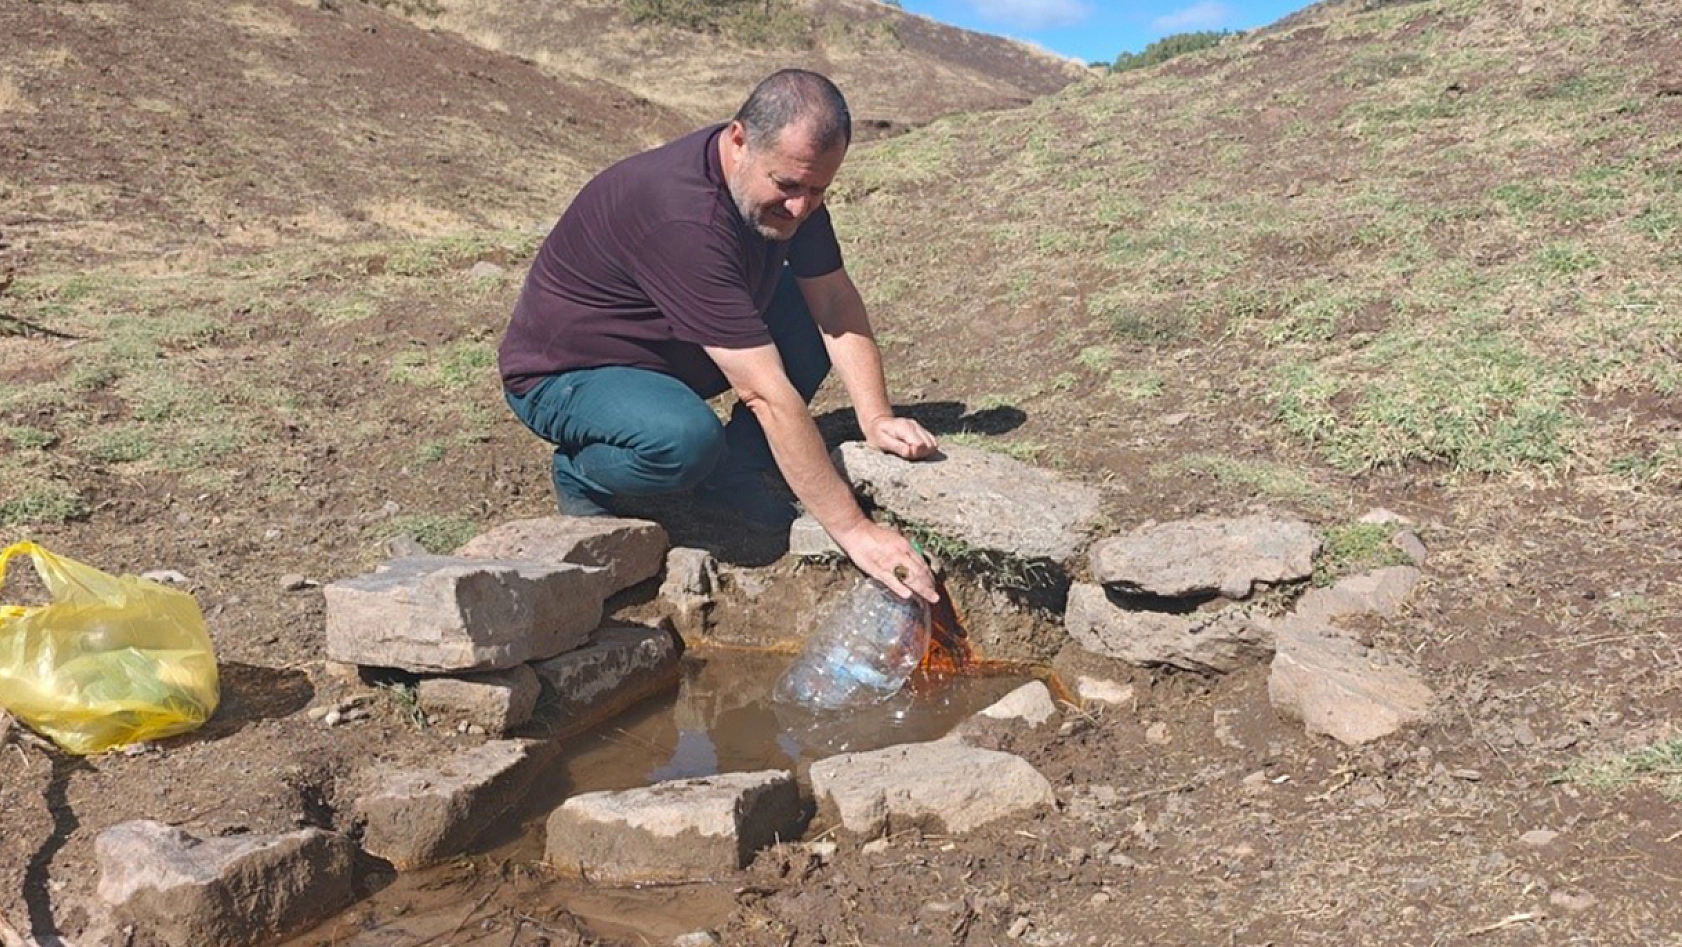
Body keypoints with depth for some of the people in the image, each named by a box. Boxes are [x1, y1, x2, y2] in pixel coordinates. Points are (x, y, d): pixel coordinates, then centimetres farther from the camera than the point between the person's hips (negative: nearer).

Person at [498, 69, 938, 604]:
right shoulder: (683, 219, -37)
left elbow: (835, 300, -6)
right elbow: (766, 394, -39)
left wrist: (876, 418, -21)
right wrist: (853, 530, -38)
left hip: (668, 352, 8)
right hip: (562, 375, -8)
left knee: (815, 319, -10)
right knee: (686, 439, -38)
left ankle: (732, 474, 0)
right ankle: (581, 475, -5)